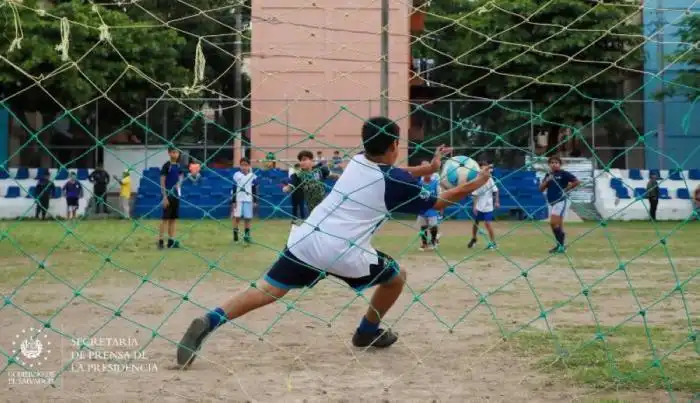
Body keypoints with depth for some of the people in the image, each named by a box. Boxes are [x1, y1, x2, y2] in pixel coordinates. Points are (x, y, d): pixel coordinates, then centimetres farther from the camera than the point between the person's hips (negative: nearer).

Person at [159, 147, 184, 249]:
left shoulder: (179, 166, 10)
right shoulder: (166, 166, -8)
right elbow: (162, 182, -11)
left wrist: (179, 183, -5)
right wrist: (164, 197, -16)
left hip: (176, 195, 6)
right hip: (168, 195, -6)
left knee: (173, 218, 7)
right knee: (165, 218, -6)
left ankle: (171, 240, 11)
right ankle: (160, 240, -2)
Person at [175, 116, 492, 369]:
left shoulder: (358, 161, 16)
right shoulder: (395, 182, 0)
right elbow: (441, 201, 11)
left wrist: (428, 168, 38)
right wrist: (477, 183, 24)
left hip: (305, 240, 5)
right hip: (344, 254, -5)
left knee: (266, 292, 2)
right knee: (396, 277, 19)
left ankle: (209, 322, -18)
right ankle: (369, 331, 34)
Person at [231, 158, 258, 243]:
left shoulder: (253, 176, 2)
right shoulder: (236, 175, -1)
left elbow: (254, 190, 7)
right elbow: (234, 189, 1)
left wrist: (254, 201, 5)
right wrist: (233, 201, -3)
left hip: (248, 200, 1)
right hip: (238, 199, -1)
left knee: (247, 218, 3)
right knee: (237, 217, -3)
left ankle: (246, 235, 12)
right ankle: (235, 234, 5)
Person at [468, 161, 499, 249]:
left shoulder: (489, 179, -7)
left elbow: (495, 191, -1)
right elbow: (475, 195, -1)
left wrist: (496, 201, -9)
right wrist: (474, 206, -5)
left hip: (488, 206, -3)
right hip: (479, 206, 3)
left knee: (487, 223, -11)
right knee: (476, 223, 13)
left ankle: (493, 242, -1)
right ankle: (474, 239, 37)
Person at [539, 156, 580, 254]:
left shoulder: (564, 174, -7)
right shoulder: (548, 175, 12)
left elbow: (577, 181, -13)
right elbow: (541, 189, 9)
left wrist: (567, 189, -11)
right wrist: (547, 181, -8)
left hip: (561, 201, -7)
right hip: (551, 202, 7)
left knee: (554, 223, -15)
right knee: (558, 225, 11)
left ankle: (560, 245, -10)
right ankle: (560, 245, 17)